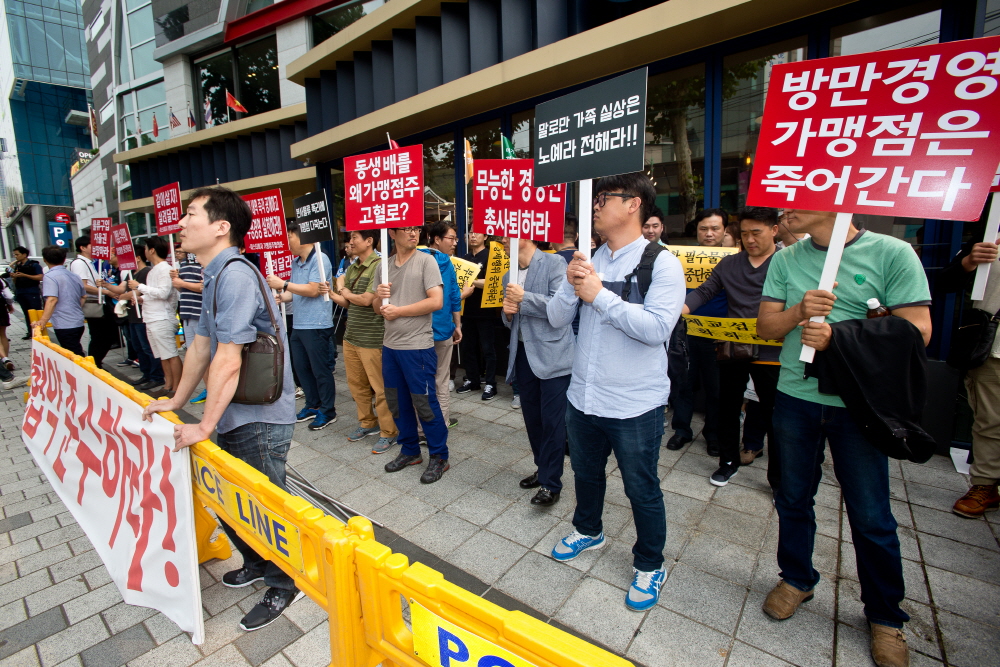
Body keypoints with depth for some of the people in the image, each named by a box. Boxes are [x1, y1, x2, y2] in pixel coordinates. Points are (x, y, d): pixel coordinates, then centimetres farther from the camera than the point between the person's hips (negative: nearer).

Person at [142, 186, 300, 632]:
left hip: (258, 420, -10)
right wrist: (177, 401, 22)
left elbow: (227, 361, -24)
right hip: (236, 417, 10)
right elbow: (201, 347, 19)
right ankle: (258, 564, 46)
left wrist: (205, 425, -16)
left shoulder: (235, 275, -21)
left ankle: (284, 585, 30)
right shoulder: (214, 277, 12)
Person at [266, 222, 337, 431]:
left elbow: (312, 290, -19)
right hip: (298, 325, 9)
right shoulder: (296, 262, 14)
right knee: (301, 367, 16)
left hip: (317, 325, -9)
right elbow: (294, 293, 18)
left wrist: (282, 284, -14)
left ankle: (328, 412, 13)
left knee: (321, 371, 0)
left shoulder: (319, 259, -12)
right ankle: (313, 406, 31)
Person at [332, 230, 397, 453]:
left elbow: (367, 300, -17)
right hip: (351, 335, 8)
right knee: (356, 384, 16)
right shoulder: (352, 268, 12)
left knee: (380, 387, 0)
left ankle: (389, 432, 13)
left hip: (372, 338, -8)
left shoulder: (379, 265, -13)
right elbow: (345, 302, 15)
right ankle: (368, 423, 33)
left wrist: (346, 293, 0)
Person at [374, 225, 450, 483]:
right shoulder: (385, 264, 10)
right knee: (397, 401, 15)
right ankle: (410, 451, 34)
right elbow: (377, 307, 15)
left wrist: (398, 311, -13)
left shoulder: (426, 261, -7)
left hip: (417, 346, -6)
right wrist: (379, 296, -8)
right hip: (390, 345, 6)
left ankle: (439, 457, 19)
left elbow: (436, 301, -16)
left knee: (424, 402, 1)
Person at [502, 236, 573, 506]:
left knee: (552, 420, -3)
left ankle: (551, 483, 10)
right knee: (532, 417, 15)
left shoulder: (554, 263, -6)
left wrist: (525, 298, -19)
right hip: (523, 354, 7)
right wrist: (507, 312, -2)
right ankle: (543, 469, 33)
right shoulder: (509, 276, 15)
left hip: (552, 354, -7)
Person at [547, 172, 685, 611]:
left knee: (641, 489, 12)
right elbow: (557, 319, 4)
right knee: (585, 472, 25)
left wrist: (599, 296, -21)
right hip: (583, 397, 6)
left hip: (634, 405, -5)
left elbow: (657, 327, -24)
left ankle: (649, 565, 37)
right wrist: (571, 285, -14)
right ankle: (588, 530, 52)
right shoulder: (589, 261, 6)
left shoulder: (661, 263, -11)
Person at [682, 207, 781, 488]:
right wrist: (680, 309, -14)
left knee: (773, 415, 7)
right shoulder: (729, 264, 9)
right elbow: (704, 292, 4)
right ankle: (728, 461, 35)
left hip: (769, 352, -3)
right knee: (728, 408, 15)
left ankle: (778, 478, 26)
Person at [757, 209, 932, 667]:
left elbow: (916, 330, -11)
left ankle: (885, 616, 34)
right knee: (793, 498, 17)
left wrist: (839, 338, -24)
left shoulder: (891, 254, -7)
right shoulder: (785, 260, 3)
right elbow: (765, 327, 1)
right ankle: (797, 579, 40)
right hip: (794, 398, 3)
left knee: (871, 517, 10)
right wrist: (798, 311, -19)